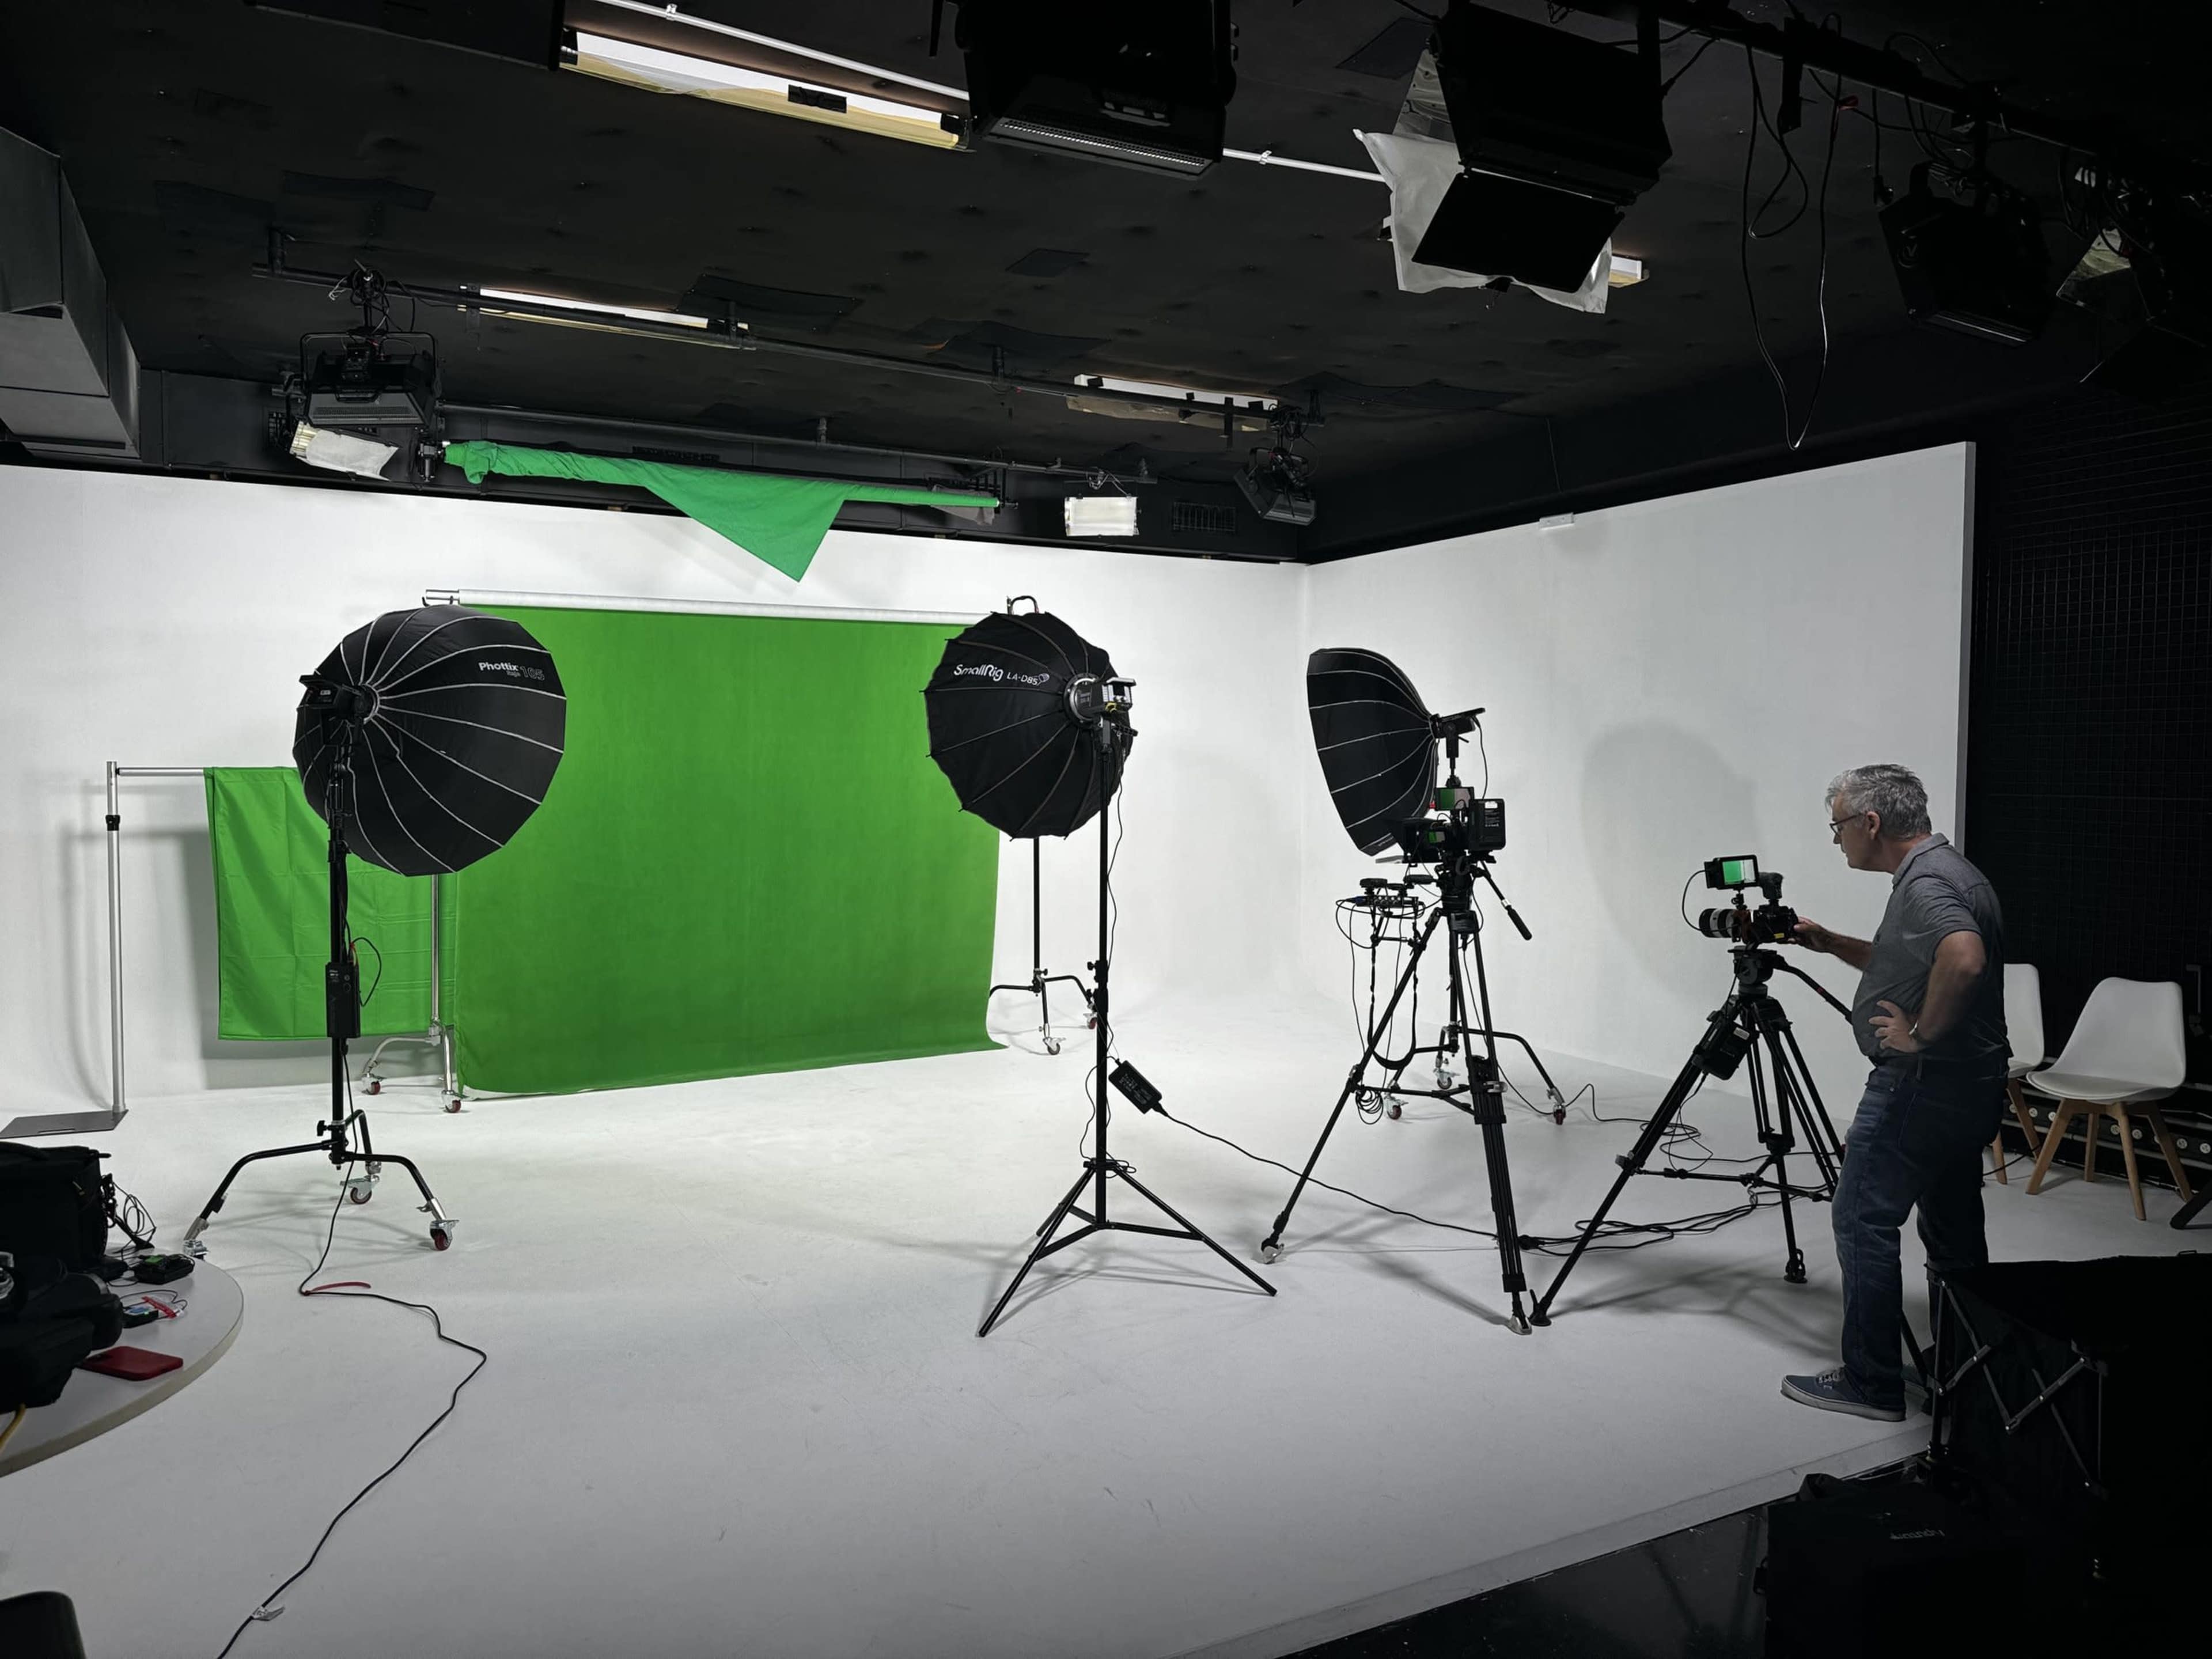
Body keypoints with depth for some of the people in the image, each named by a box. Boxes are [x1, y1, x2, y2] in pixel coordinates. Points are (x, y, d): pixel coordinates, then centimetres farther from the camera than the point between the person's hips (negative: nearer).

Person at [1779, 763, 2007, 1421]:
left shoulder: (1926, 883, -18)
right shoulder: (1947, 871, 15)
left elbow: (1964, 959, -37)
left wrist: (1921, 1036, -26)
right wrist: (1832, 944, 20)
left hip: (1920, 1086, -11)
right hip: (1970, 1088, 11)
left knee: (1864, 1221, -5)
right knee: (1954, 1234, 18)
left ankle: (1871, 1384, 0)